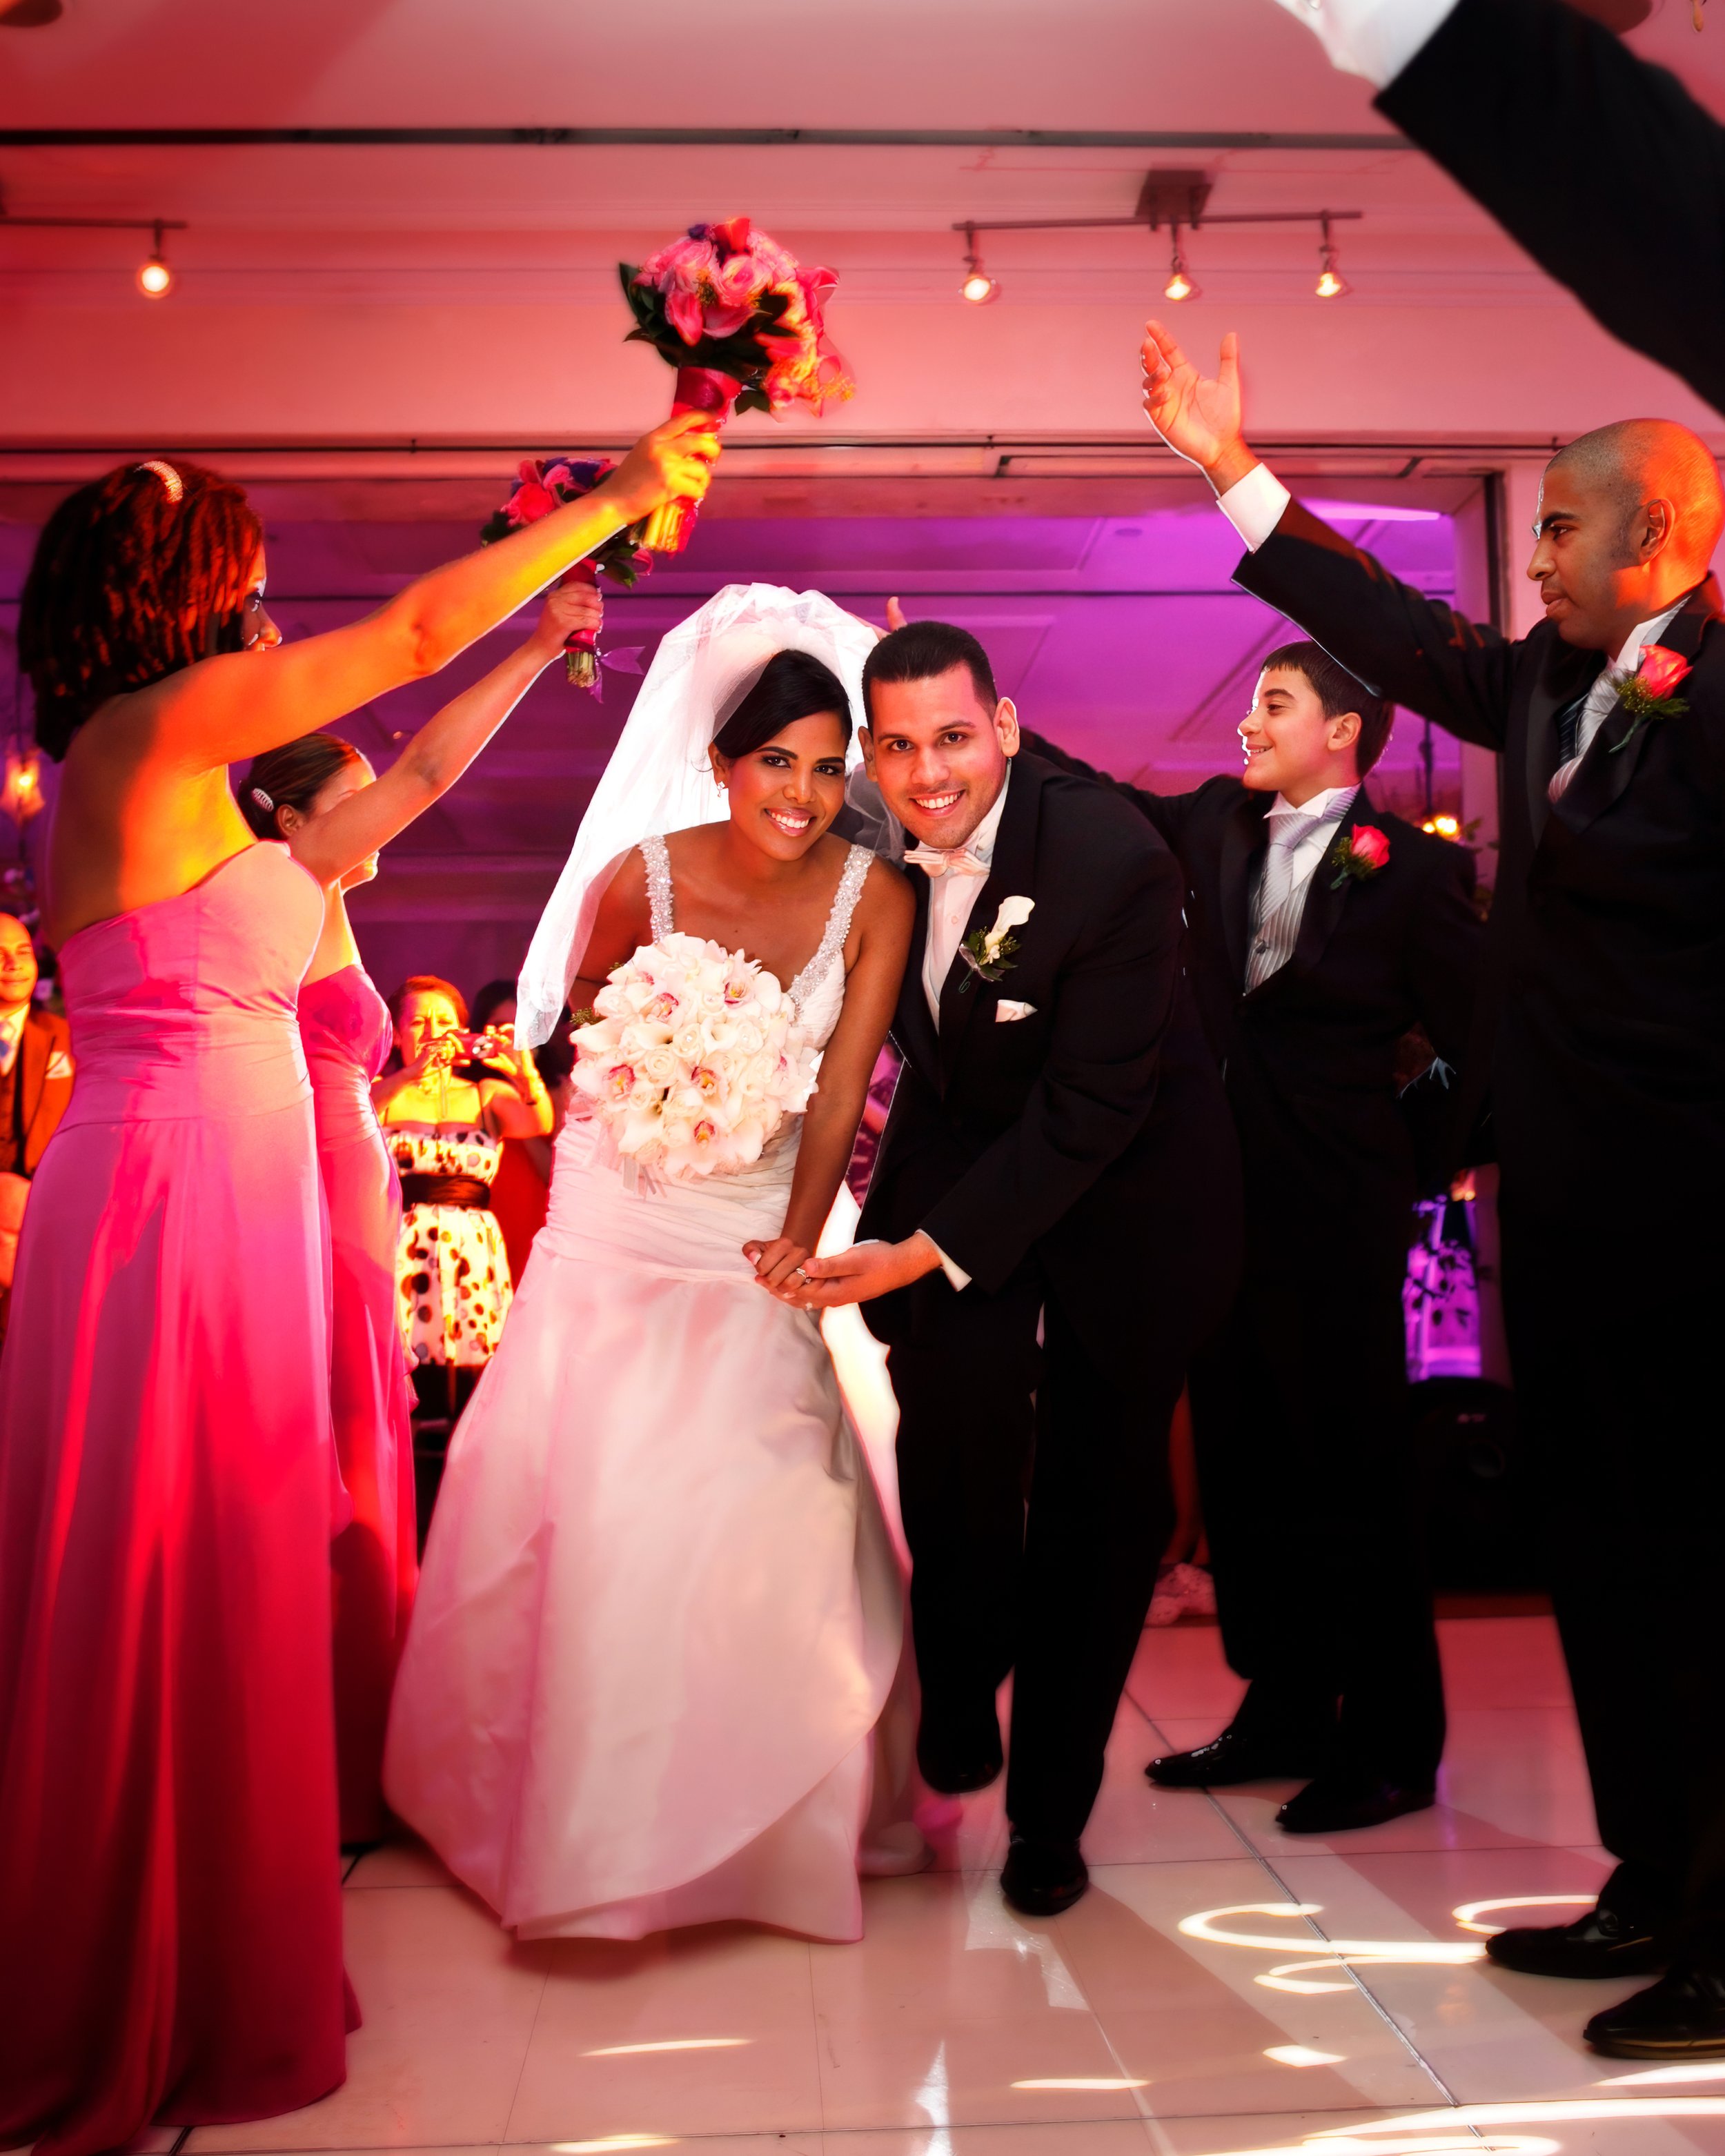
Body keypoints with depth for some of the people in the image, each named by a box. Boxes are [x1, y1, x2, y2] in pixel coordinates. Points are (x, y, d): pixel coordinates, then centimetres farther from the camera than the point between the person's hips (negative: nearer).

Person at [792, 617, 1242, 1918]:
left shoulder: (1117, 861, -28)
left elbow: (1092, 1112, -26)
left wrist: (932, 1250, -28)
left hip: (1123, 1189, -3)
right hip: (960, 1145, 3)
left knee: (1099, 1496, 2)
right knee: (956, 1380, -25)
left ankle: (1050, 1809, 20)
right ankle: (960, 1685, 1)